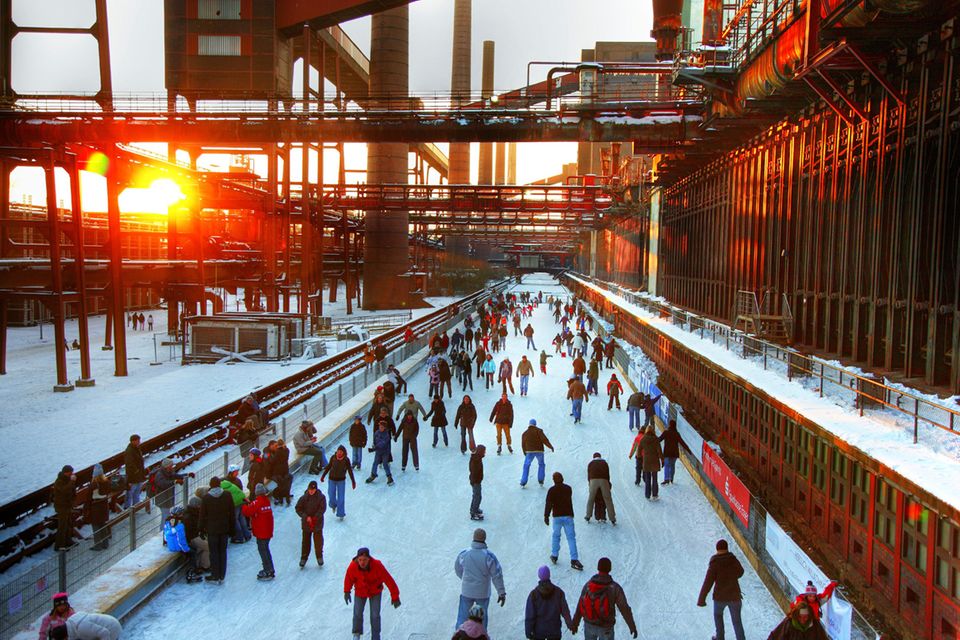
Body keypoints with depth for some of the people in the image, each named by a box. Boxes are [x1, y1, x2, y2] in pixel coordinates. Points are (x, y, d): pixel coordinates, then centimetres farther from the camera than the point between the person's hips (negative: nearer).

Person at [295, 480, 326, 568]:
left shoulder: (321, 497, -10)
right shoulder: (304, 497, -8)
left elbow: (322, 509, -11)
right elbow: (298, 508, -5)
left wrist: (315, 518, -18)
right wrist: (306, 517, -15)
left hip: (317, 524, -1)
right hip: (306, 524, 1)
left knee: (318, 541, 5)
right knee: (305, 541, 9)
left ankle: (319, 557, 23)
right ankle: (303, 558, 23)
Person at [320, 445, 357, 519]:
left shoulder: (346, 460, -15)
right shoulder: (333, 458, -12)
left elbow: (350, 471, -7)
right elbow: (328, 467, 2)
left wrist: (353, 482, -4)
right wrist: (323, 476, 10)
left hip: (341, 480, -1)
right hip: (332, 480, 1)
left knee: (341, 498, 2)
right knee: (331, 495, 11)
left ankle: (340, 514, 16)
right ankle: (333, 505, 45)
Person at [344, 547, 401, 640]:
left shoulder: (377, 566, -36)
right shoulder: (353, 566, -31)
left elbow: (389, 580, -28)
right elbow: (349, 578, -8)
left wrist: (395, 596, -23)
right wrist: (347, 591, 5)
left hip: (375, 591, -1)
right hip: (360, 591, 1)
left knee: (375, 615, 1)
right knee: (358, 613, 7)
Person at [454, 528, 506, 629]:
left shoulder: (463, 554, -11)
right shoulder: (489, 556, -19)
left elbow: (457, 569, 6)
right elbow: (497, 575, -15)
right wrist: (502, 593, -5)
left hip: (466, 591, 1)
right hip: (483, 593, -1)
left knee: (462, 617, 14)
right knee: (482, 617, 19)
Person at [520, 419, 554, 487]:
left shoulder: (525, 433, 10)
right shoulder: (538, 430, 1)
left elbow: (523, 445, 13)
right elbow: (544, 439, -11)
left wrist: (525, 452, 27)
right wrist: (550, 446, -3)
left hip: (530, 451, 1)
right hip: (539, 451, -1)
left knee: (526, 466, 15)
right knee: (541, 465, 22)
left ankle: (523, 482, 6)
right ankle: (540, 480, 12)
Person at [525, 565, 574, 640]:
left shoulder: (533, 594, -14)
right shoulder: (558, 592, -10)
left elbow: (530, 616, -12)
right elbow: (565, 611, -6)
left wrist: (528, 632, -2)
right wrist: (570, 624, 7)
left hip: (538, 631, -1)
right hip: (554, 630, 1)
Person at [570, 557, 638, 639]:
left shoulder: (588, 585, -13)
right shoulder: (615, 588, -22)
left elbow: (580, 606, -5)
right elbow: (625, 610, -17)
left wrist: (575, 623, 8)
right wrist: (632, 627, -4)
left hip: (589, 624, 3)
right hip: (605, 628, -3)